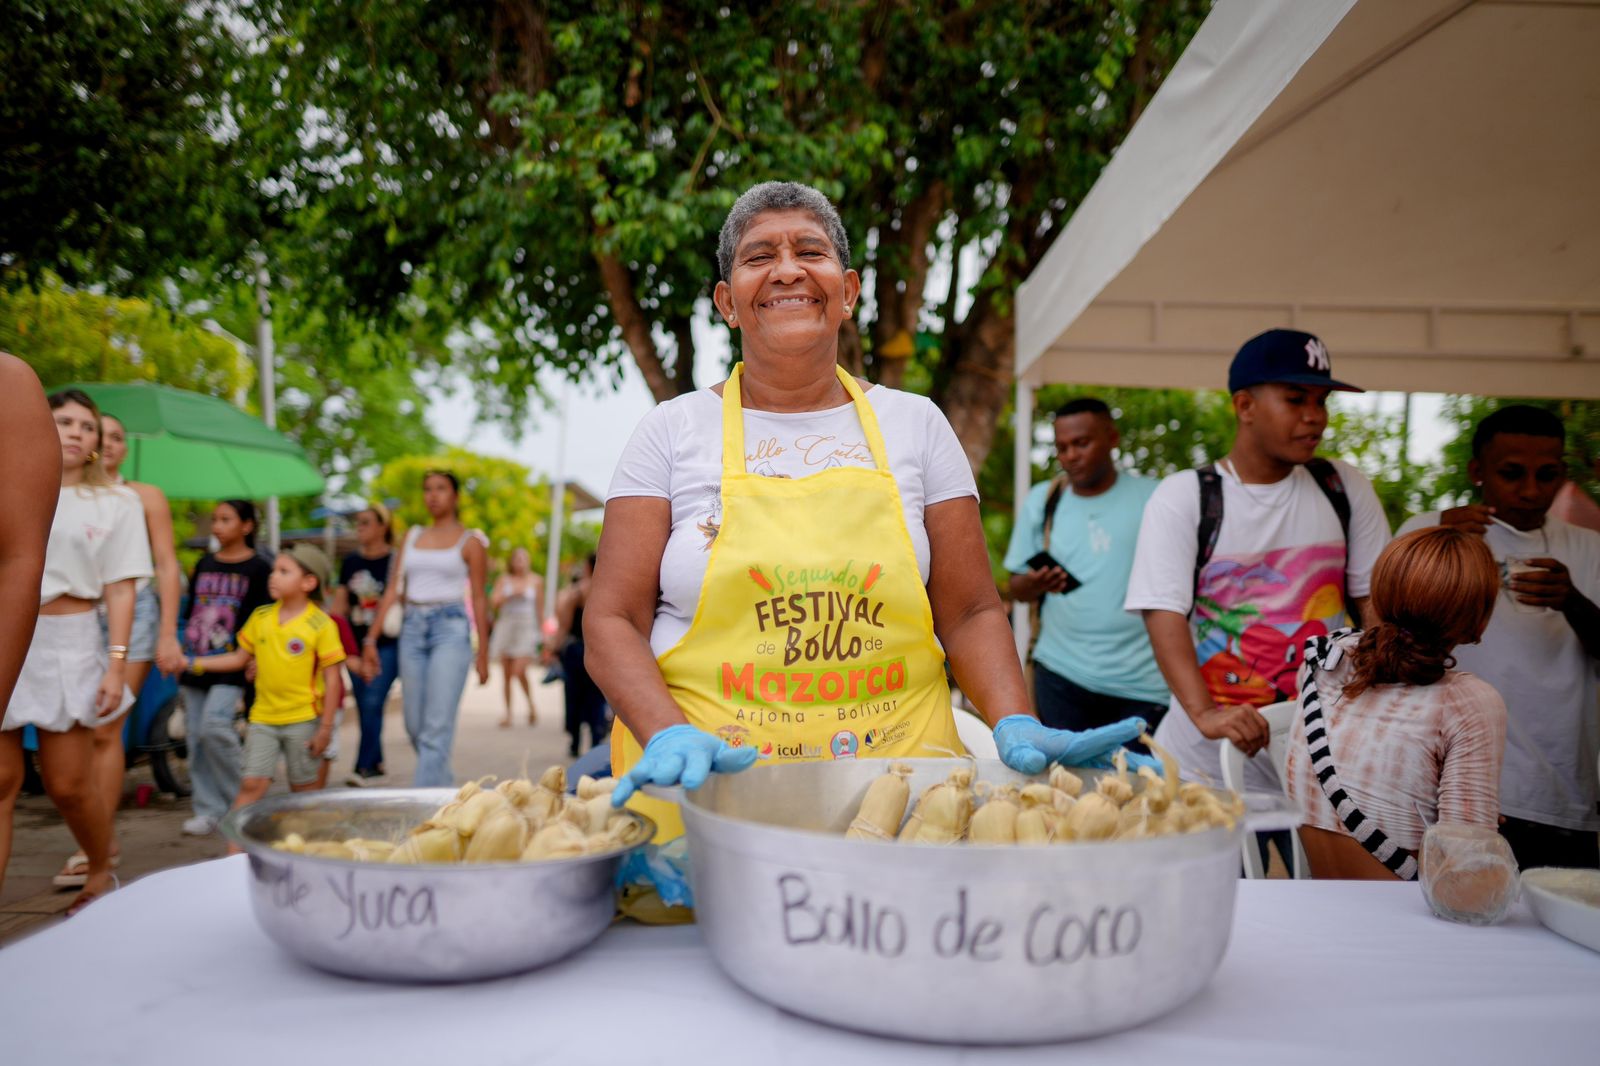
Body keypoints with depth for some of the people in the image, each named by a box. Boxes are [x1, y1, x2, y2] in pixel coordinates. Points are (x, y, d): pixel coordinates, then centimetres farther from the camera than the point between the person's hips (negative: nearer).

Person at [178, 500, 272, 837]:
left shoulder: (258, 569, -2)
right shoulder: (204, 565, 15)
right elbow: (190, 611, 20)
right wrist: (183, 652, 15)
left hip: (231, 665, -6)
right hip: (195, 662, 6)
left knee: (215, 726, -20)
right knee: (197, 737, 5)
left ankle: (242, 797, -1)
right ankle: (208, 809, 13)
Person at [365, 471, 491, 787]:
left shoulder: (469, 542, 3)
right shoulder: (412, 536, 14)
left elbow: (478, 600, 2)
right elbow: (394, 590, 11)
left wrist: (483, 653, -1)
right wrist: (371, 638, 5)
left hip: (450, 629, -5)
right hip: (412, 628, 5)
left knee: (436, 728, -11)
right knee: (415, 725, 8)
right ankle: (447, 789, 26)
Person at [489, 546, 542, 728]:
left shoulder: (536, 581, 5)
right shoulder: (504, 579, 7)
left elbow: (539, 607, 9)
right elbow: (494, 602, -4)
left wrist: (539, 630, 10)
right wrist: (511, 594, -17)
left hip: (526, 627, -2)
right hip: (505, 626, 2)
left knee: (520, 672, -15)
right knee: (506, 674, 4)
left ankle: (531, 705, 8)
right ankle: (508, 712, 12)